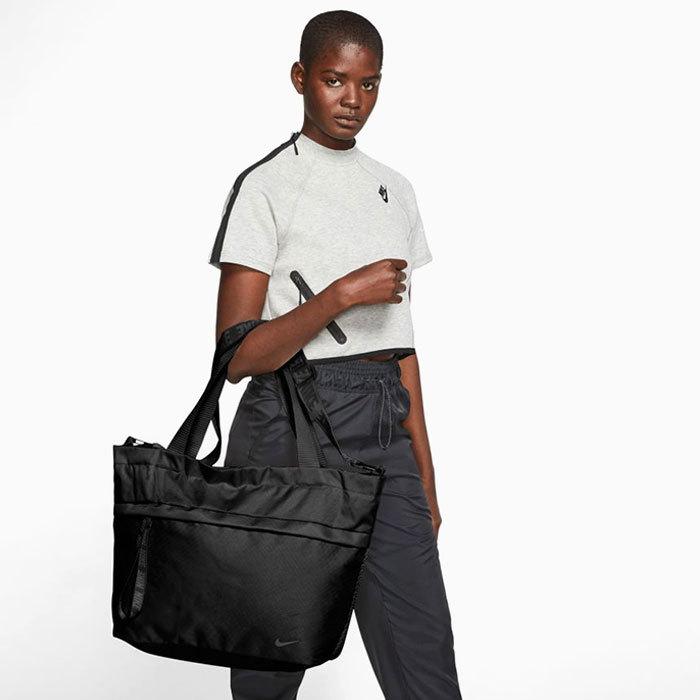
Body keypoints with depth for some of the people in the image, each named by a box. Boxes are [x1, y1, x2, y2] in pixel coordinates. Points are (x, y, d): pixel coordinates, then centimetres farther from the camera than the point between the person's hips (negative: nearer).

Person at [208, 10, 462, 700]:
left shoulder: (394, 191, 14)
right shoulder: (265, 186, -4)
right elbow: (237, 356, -10)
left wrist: (423, 472, 13)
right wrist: (343, 294, -19)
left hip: (384, 435, 5)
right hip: (289, 430, -4)